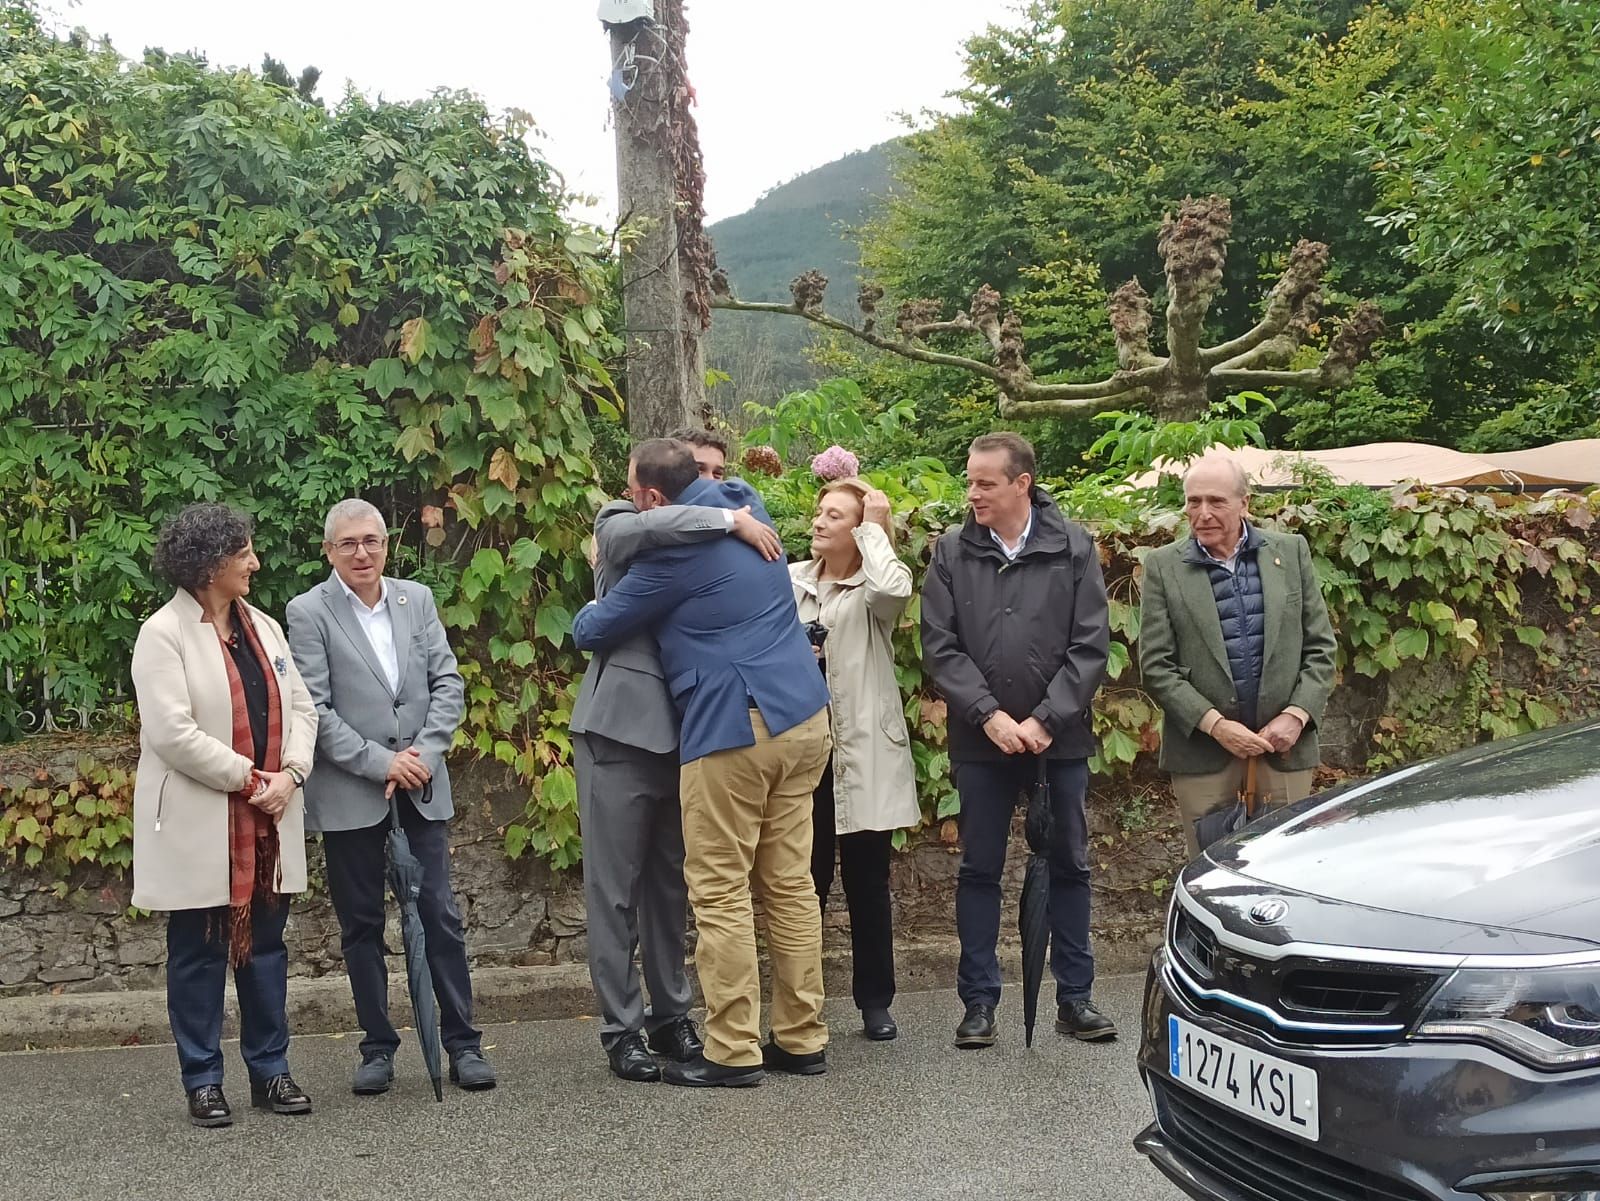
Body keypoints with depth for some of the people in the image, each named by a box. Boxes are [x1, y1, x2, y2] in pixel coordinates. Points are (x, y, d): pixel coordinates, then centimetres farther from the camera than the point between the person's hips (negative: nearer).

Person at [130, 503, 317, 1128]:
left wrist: (289, 774, -7)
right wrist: (250, 779, -15)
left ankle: (270, 1070, 21)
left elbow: (300, 707, 10)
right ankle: (203, 1081, 15)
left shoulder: (263, 628, 12)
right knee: (199, 952, 5)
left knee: (264, 946, 12)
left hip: (267, 821, 6)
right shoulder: (164, 634, -9)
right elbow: (172, 732, -17)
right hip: (199, 824, -6)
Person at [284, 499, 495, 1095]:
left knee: (440, 915, 3)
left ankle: (463, 1042, 11)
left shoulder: (416, 599, 7)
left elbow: (447, 682, 5)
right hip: (350, 794, -2)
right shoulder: (308, 612, -4)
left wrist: (424, 752, -8)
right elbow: (313, 707, -9)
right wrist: (380, 762, -14)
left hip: (420, 788, 2)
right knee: (362, 924, 7)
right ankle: (378, 1047, 18)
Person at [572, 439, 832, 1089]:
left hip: (734, 730, -8)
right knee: (790, 883, 11)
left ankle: (733, 1052, 3)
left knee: (721, 893, -1)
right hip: (803, 718, 9)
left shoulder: (674, 550, -12)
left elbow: (591, 631, -3)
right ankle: (802, 1039, 17)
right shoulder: (746, 502, 11)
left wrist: (588, 610, 21)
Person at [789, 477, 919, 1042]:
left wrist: (875, 528, -13)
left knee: (867, 880, 6)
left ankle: (875, 1000, 18)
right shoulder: (790, 581, 8)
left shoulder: (872, 590, -1)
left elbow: (894, 588, -26)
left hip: (863, 752, -2)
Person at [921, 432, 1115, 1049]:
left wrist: (1045, 720, -13)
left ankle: (1075, 996, 19)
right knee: (979, 869, 6)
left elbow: (1091, 646, -6)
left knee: (1069, 864, 8)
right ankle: (979, 1000, 16)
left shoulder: (1073, 548, -2)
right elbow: (940, 647, -4)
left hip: (1060, 738, 0)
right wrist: (990, 715, -14)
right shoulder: (952, 553, 0)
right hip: (981, 741, 0)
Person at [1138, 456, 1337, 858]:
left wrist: (1297, 715, -7)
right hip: (1202, 750, -1)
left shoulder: (1291, 551, 6)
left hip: (1285, 745, 2)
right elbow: (1156, 666, -3)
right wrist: (1215, 724, -12)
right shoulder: (1163, 566, 0)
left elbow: (1320, 647, 7)